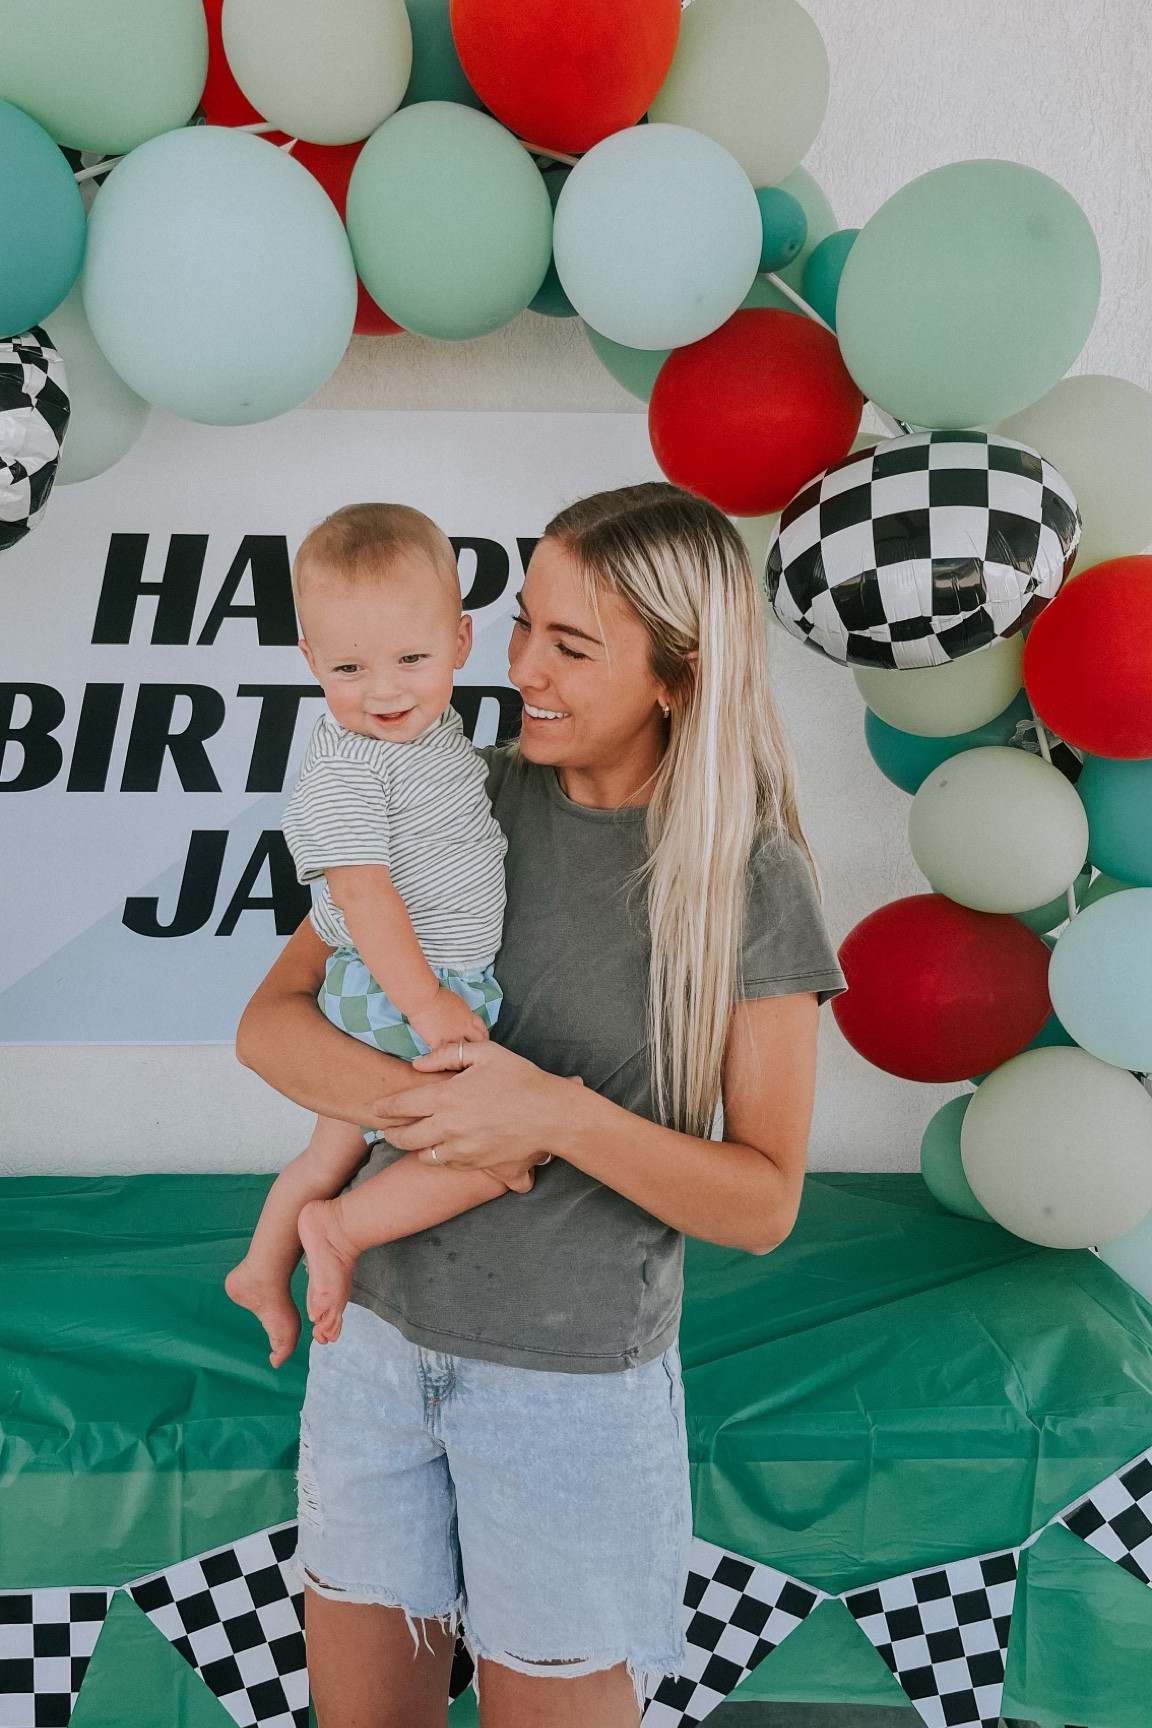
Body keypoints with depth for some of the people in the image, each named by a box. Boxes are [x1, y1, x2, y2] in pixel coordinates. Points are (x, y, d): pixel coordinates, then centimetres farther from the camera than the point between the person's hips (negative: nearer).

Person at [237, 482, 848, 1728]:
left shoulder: (750, 880, -13)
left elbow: (764, 1203, -12)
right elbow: (270, 1023, -4)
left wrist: (558, 1118, -28)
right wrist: (419, 1100, -24)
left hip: (574, 1379, -3)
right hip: (381, 1334, 4)